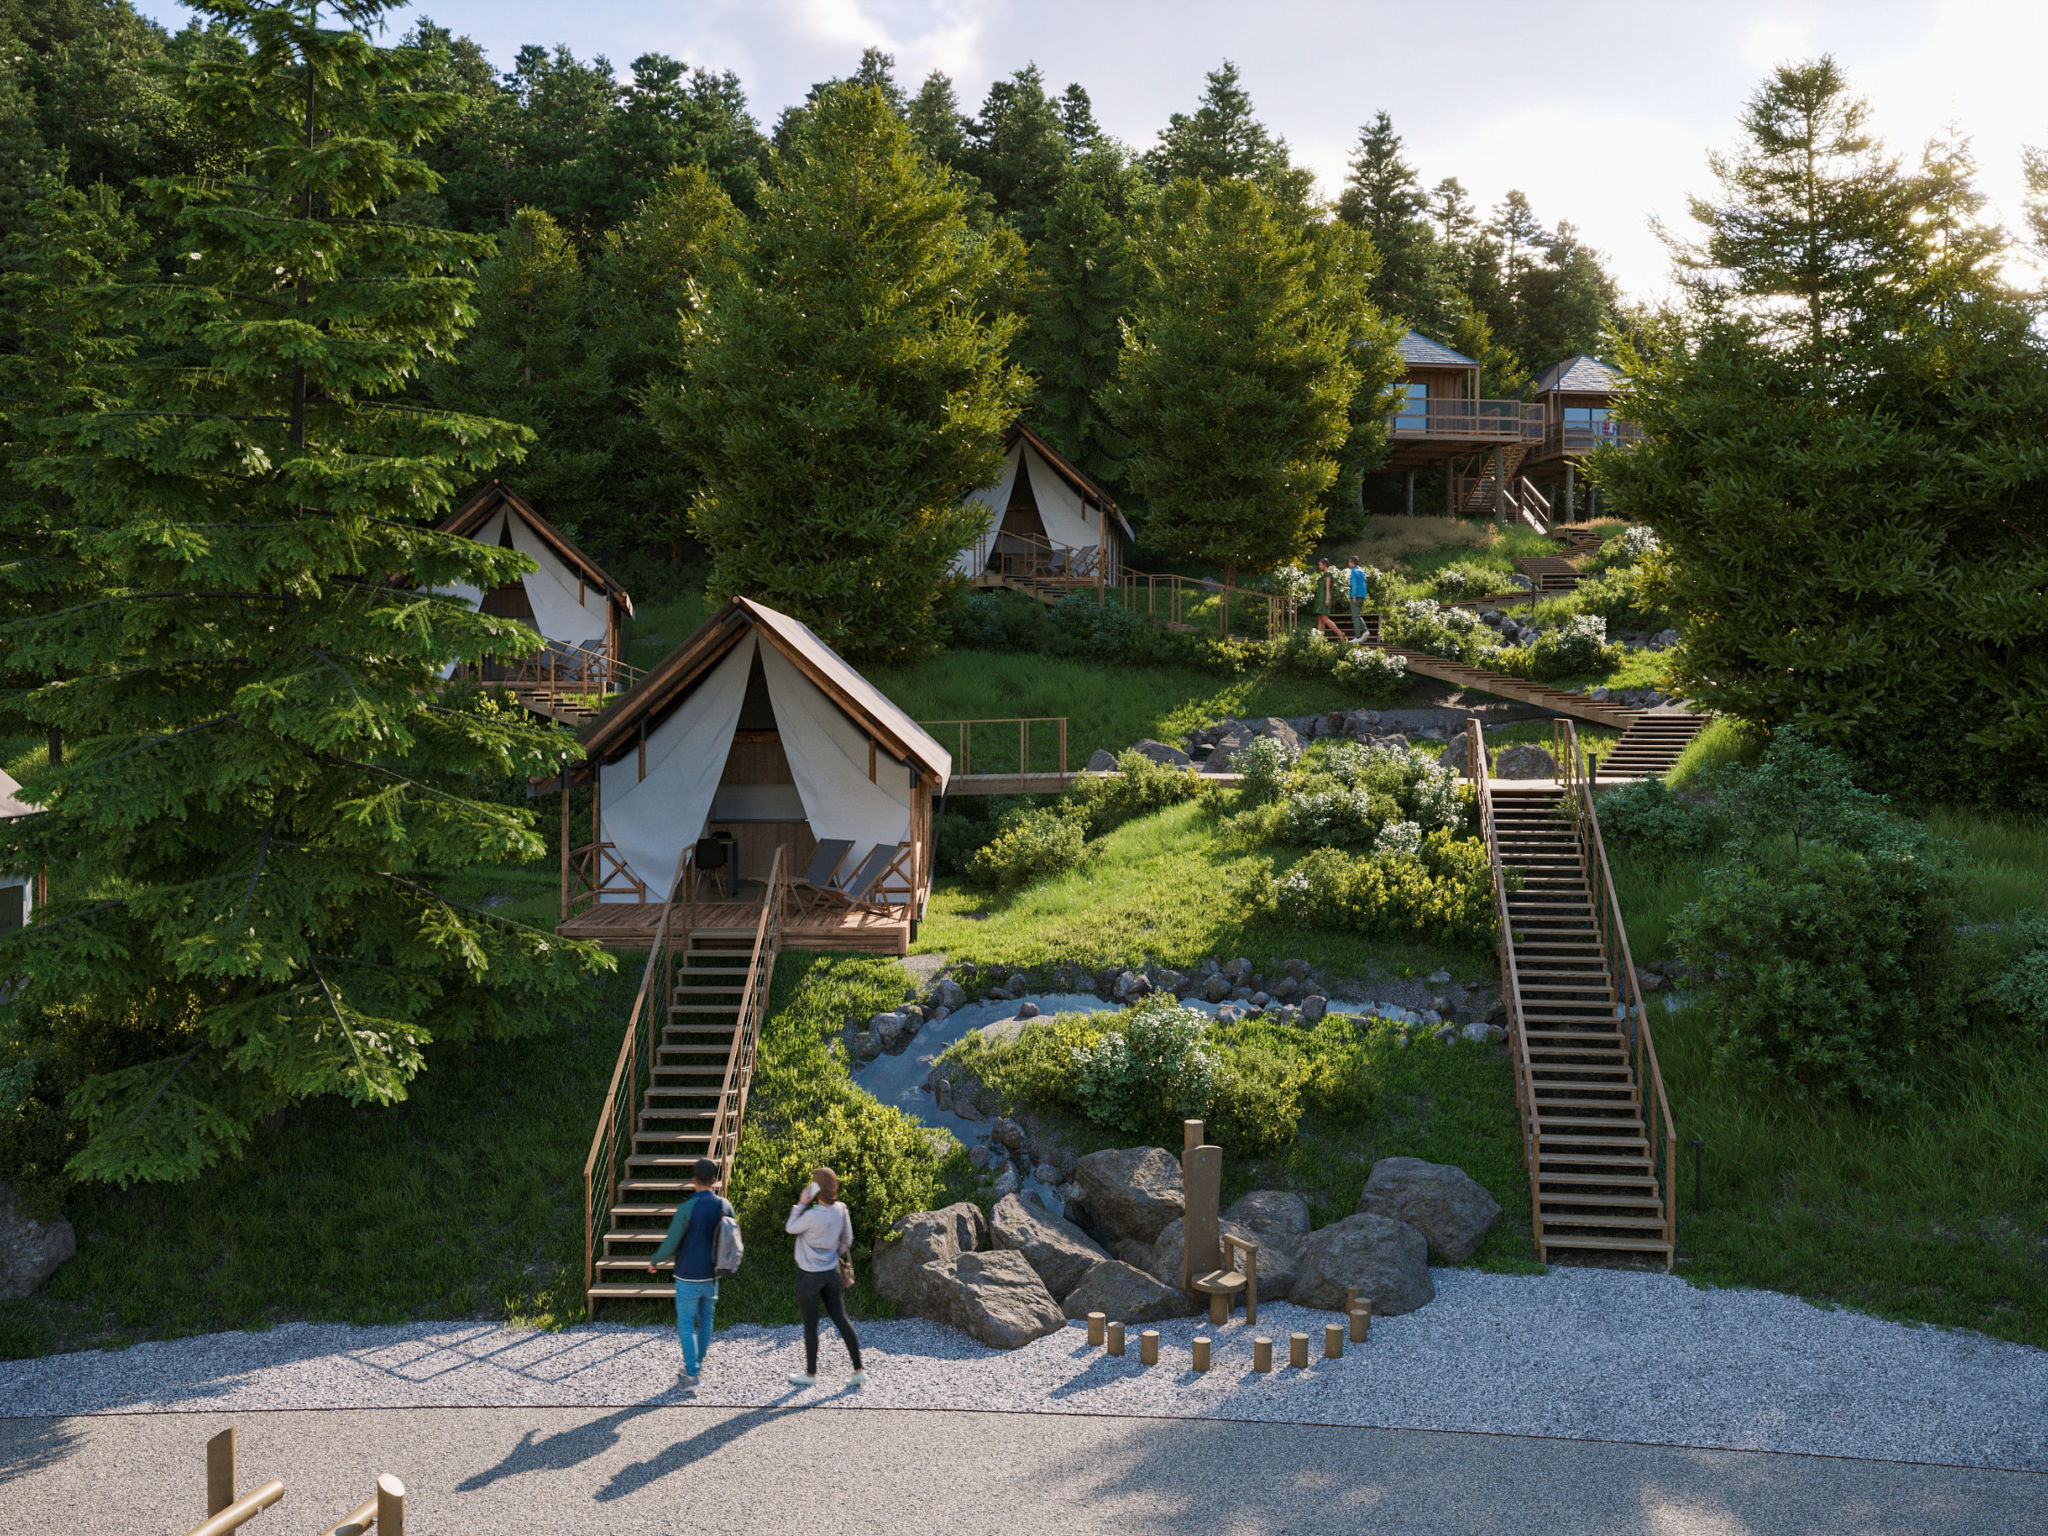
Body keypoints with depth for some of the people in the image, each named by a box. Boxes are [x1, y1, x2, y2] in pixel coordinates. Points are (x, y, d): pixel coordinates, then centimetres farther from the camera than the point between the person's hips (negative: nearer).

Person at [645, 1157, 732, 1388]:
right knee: (705, 1320, 19)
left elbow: (670, 1245, -16)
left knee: (686, 1324, 5)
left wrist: (654, 1261, 3)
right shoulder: (725, 1206, -4)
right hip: (712, 1276, 5)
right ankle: (696, 1363, 32)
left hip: (688, 1278, -5)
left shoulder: (687, 1208, -20)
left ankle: (691, 1375, 3)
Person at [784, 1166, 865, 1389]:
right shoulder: (841, 1210, -6)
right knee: (841, 1319, 12)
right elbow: (847, 1241, 5)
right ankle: (858, 1370, 13)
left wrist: (801, 1203, -11)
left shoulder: (812, 1215, -26)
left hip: (809, 1276, -6)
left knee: (810, 1324, 8)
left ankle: (810, 1374, 21)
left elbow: (790, 1228, -9)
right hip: (831, 1272, 6)